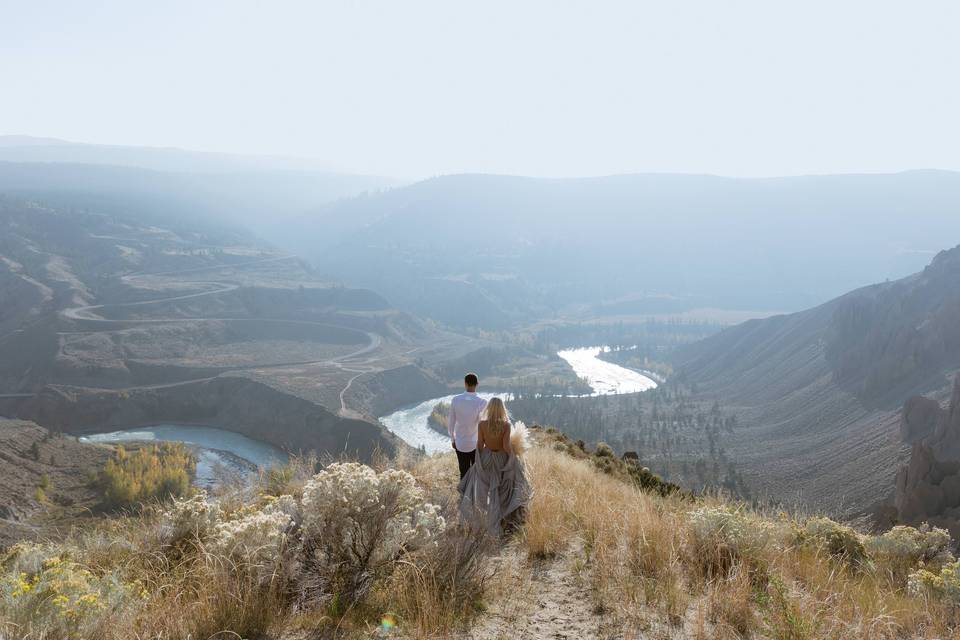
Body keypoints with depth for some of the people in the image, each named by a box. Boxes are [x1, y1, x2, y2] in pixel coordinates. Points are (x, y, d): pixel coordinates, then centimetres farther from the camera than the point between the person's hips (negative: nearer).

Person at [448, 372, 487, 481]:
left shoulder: (455, 400, -10)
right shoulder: (482, 402, -19)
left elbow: (451, 422, -2)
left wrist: (452, 439, 13)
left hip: (460, 444, 2)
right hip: (477, 444, -2)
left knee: (464, 473, 12)